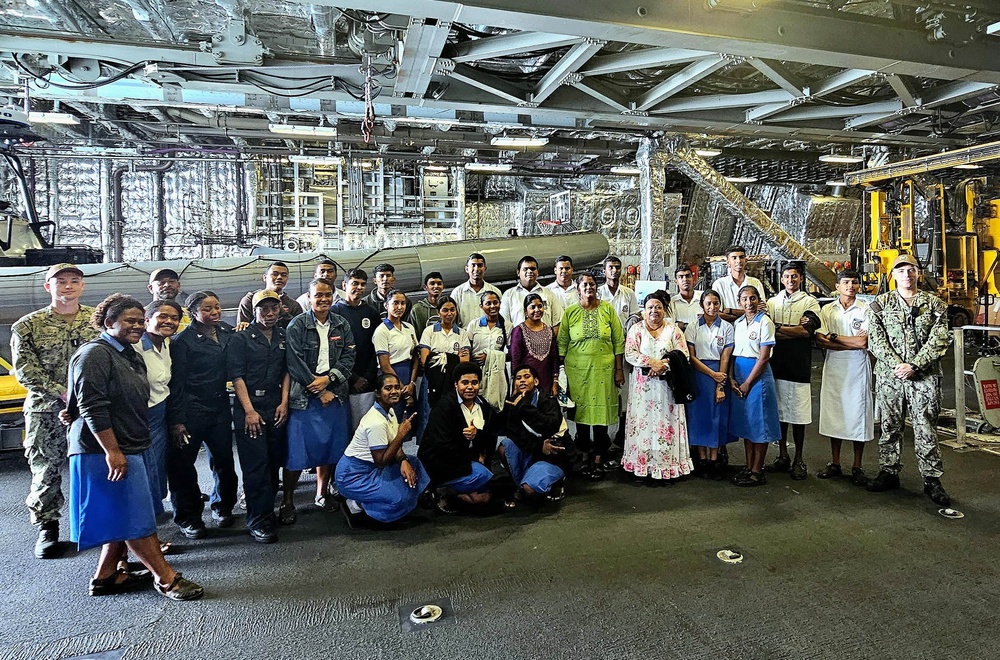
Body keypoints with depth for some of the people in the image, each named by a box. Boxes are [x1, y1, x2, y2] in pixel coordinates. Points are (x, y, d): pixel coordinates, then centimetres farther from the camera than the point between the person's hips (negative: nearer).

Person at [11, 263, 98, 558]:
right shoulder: (28, 326, 1)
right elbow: (25, 370, -5)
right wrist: (62, 392, -17)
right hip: (46, 412, -1)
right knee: (45, 473, 6)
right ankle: (47, 529, 22)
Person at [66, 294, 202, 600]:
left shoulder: (130, 355, 16)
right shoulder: (94, 354, -14)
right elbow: (92, 408, -21)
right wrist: (112, 451, -23)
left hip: (127, 449, 10)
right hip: (105, 451, -10)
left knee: (123, 516, 15)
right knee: (136, 517, -5)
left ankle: (106, 576, 27)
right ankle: (166, 578, 0)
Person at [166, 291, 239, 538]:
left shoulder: (227, 332, 6)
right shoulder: (183, 341, -8)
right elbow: (176, 383, -9)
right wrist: (176, 420, -12)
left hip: (220, 407, 4)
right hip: (191, 409, -4)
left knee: (224, 458, 9)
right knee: (182, 463, 4)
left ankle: (222, 505, 31)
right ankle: (187, 516, 20)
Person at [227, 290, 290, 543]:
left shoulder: (283, 337, 11)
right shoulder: (242, 338, -3)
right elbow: (236, 375, -6)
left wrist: (284, 403, 3)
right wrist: (249, 411, -11)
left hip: (276, 407, 5)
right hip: (249, 408, -4)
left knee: (274, 461, 8)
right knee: (256, 464, -4)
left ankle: (267, 510, 23)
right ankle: (258, 521, 3)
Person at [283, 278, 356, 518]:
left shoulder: (342, 325, 8)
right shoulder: (297, 325, -4)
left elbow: (349, 358, 3)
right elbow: (294, 363, -10)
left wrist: (328, 378, -12)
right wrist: (319, 391, -10)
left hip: (335, 395, 4)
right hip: (304, 397, -4)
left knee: (330, 448, 12)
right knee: (296, 452, -2)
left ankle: (322, 493, 30)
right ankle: (287, 502, 13)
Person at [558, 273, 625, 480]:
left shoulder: (608, 309, 3)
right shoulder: (570, 312, 3)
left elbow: (618, 341, 4)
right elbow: (562, 343, 6)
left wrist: (619, 369, 0)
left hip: (603, 367, 0)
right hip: (577, 368, 1)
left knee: (601, 412, -1)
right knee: (580, 411, 6)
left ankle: (598, 460, 8)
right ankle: (583, 454, 22)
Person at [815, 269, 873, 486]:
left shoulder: (865, 309, -2)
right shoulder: (827, 310, 6)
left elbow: (863, 342, -12)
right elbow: (820, 340, -5)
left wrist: (834, 336, -6)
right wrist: (852, 343, -13)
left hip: (857, 367, -2)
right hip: (833, 365, 3)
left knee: (858, 413, 2)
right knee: (833, 413, 7)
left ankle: (857, 467, 14)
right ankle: (835, 463, 19)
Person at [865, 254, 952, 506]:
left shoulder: (934, 304, 7)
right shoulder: (879, 304, 7)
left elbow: (938, 340, -3)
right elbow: (876, 340, -1)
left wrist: (913, 366, -14)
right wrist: (896, 365, -13)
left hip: (925, 378, -1)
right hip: (889, 377, 1)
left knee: (926, 429, 2)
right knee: (889, 427, 8)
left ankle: (932, 480, 11)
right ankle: (888, 473, 19)